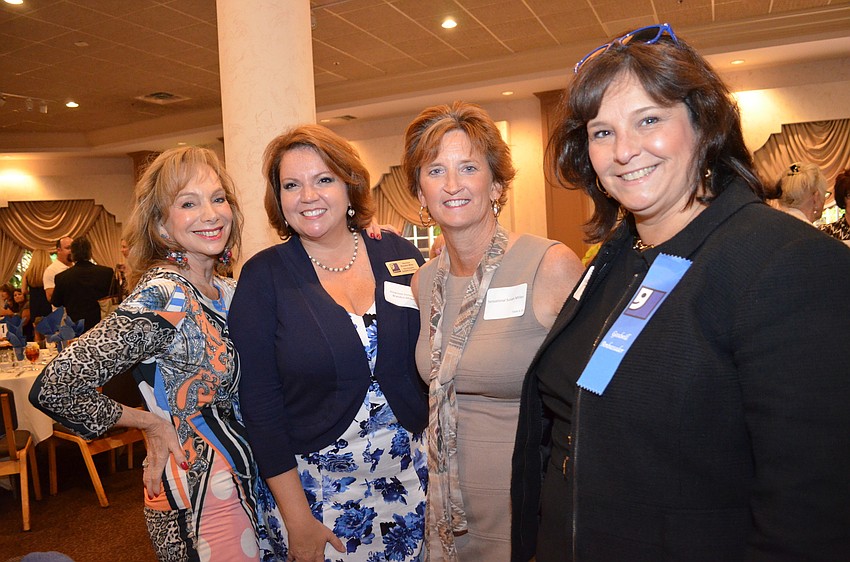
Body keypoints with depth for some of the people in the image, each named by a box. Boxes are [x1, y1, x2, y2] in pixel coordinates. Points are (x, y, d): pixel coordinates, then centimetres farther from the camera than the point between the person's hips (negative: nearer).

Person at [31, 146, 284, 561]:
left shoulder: (224, 289, 1)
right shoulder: (161, 297, -22)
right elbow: (54, 387, -27)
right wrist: (150, 423, -14)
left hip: (243, 479, 7)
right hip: (197, 496, -7)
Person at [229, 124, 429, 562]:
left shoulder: (399, 255, -2)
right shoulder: (263, 276, -7)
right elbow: (260, 405, -8)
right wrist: (298, 520, -9)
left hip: (413, 475, 3)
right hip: (320, 488, -2)